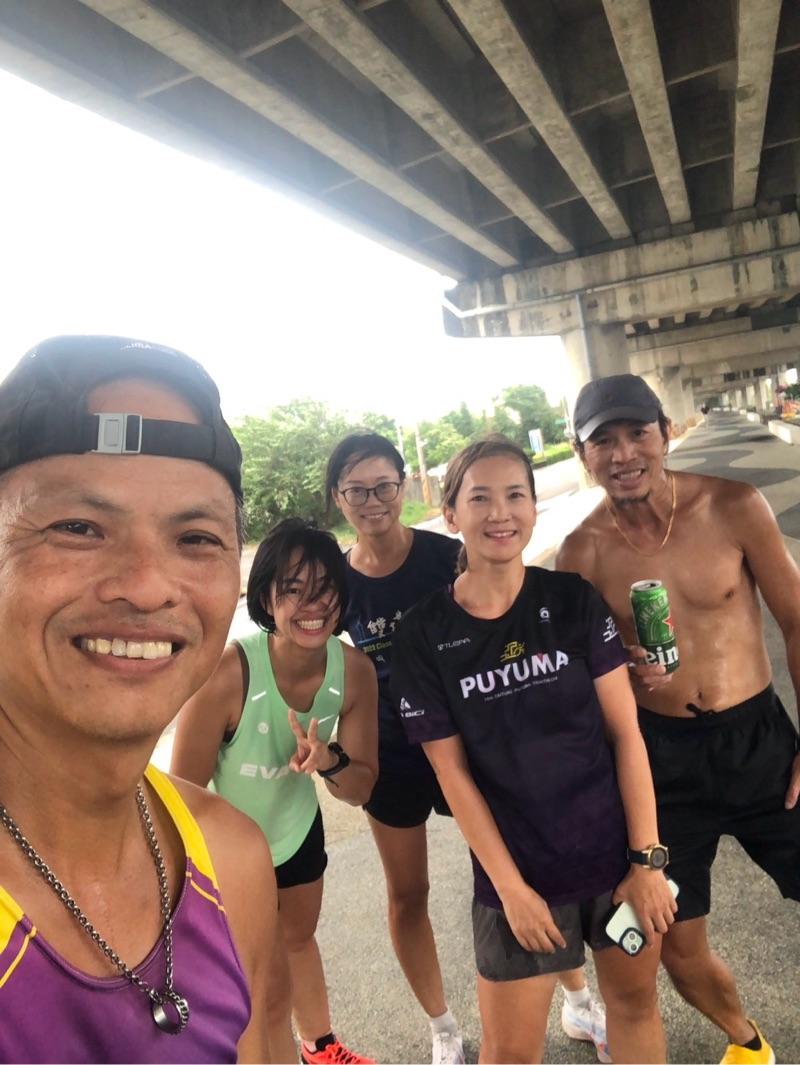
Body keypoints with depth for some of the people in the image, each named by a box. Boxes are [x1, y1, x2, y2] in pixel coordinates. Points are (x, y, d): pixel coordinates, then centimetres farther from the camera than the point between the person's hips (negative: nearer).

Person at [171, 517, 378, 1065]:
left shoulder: (355, 669, -24)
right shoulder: (227, 674, -37)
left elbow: (361, 789, -13)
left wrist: (330, 760, -34)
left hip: (297, 830, 5)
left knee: (299, 938, 30)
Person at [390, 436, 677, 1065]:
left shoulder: (575, 600, -7)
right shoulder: (424, 635, -11)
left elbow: (624, 731, -5)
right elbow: (453, 772, -8)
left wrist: (647, 859, -6)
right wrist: (510, 887, -7)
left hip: (617, 851, 2)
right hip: (518, 870, -1)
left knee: (635, 998, 21)